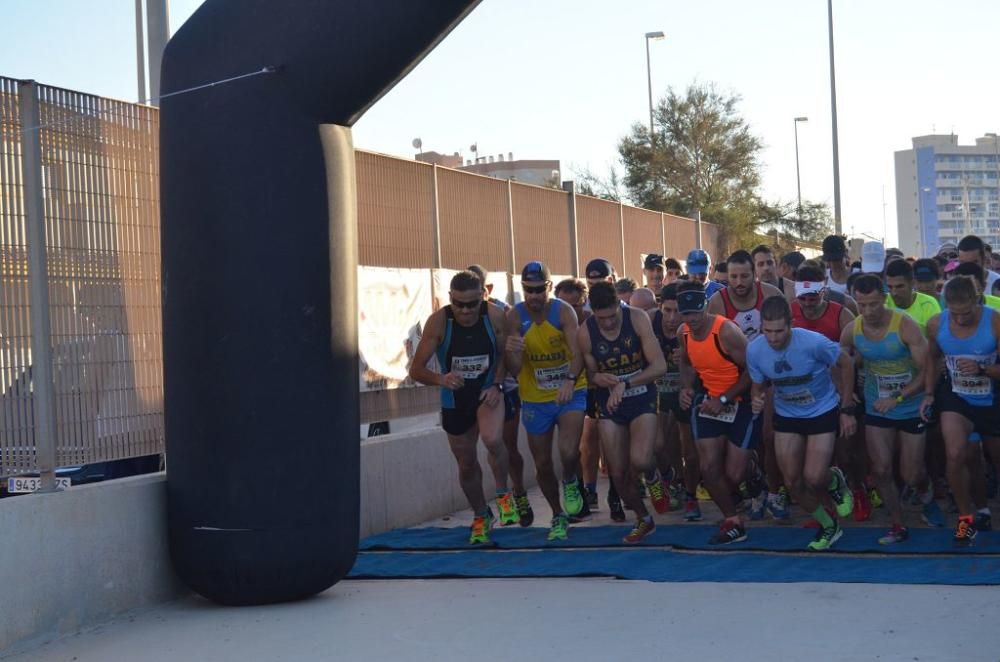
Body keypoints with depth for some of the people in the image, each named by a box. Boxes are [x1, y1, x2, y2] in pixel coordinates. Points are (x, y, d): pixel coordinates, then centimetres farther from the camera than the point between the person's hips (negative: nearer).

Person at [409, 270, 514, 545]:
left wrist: (496, 385, -16)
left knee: (492, 439, -31)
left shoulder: (495, 316, -18)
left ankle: (503, 494, -3)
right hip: (454, 399, 1)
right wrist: (441, 379, -35)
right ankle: (481, 517, 38)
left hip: (488, 391, -1)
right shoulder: (438, 321, -20)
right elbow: (416, 369, -16)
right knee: (467, 465, 12)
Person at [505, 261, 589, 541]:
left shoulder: (564, 311, -14)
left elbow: (577, 352, -26)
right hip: (535, 399, 2)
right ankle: (558, 516, 34)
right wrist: (511, 352, -37)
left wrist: (570, 380, -45)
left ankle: (570, 483, 13)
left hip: (570, 392, -2)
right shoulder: (515, 317, -11)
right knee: (542, 464, 10)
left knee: (569, 451, -23)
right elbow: (514, 369, -14)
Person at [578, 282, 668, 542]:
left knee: (639, 460, -25)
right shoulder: (585, 333, -11)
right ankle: (643, 520, 32)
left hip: (642, 398, -2)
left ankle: (652, 477, 13)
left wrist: (624, 384, -29)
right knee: (618, 473, 5)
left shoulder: (638, 319, -16)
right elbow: (590, 373, 4)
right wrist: (598, 378, -21)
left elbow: (659, 366, -19)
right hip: (609, 405, 3)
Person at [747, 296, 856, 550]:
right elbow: (758, 385, -1)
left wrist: (847, 410, -9)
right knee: (792, 482, 6)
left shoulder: (813, 342, -30)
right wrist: (757, 399, -26)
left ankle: (835, 481, 24)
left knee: (813, 478, -15)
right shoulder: (754, 350, -19)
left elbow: (845, 365, -12)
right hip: (786, 416, 4)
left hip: (823, 412, -4)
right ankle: (828, 526, 31)